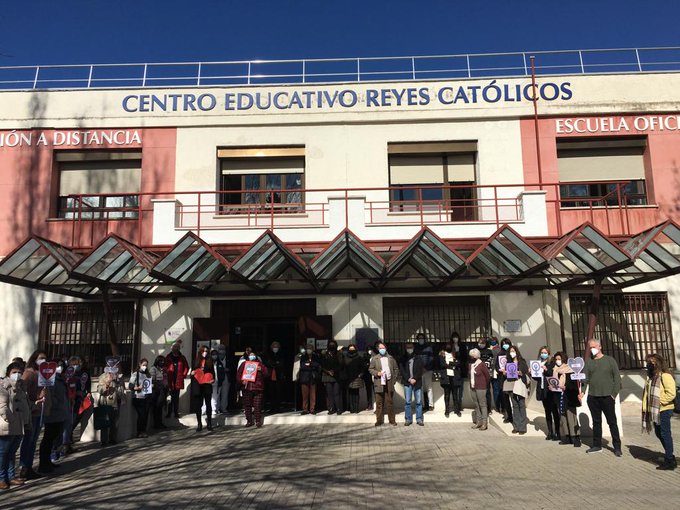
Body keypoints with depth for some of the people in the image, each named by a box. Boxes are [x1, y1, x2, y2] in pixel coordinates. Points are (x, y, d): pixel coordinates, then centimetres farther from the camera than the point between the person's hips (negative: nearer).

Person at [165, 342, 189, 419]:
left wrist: (184, 375, 4)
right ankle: (168, 412, 5)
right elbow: (165, 367, 4)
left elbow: (186, 367, 13)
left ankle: (176, 413, 12)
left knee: (176, 397, 7)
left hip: (178, 380, 2)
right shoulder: (168, 357, 3)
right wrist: (166, 373, -7)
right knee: (169, 397, -2)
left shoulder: (182, 358, 7)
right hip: (170, 380, -2)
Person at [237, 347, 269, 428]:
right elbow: (238, 374, 7)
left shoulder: (260, 364, 10)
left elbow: (266, 374, 5)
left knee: (257, 405, -3)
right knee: (247, 405, 5)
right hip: (246, 387, 1)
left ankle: (258, 421, 6)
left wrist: (261, 370, -12)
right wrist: (241, 381, -9)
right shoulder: (244, 364, 10)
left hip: (258, 388, -1)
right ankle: (249, 421, 17)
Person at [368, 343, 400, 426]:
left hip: (389, 383, 1)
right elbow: (370, 369, 5)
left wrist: (394, 378, 4)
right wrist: (377, 373, -12)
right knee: (379, 403, 0)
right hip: (379, 383, -1)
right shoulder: (374, 358, 6)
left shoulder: (391, 358, 11)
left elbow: (396, 369, 14)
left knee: (390, 402, 4)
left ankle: (392, 420, 11)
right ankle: (379, 420, 7)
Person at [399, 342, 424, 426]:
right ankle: (408, 419, 7)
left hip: (417, 382, 0)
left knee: (419, 402, 1)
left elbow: (421, 370, 1)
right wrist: (408, 379, -10)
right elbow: (401, 370, 2)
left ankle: (419, 419, 8)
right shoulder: (403, 359, 8)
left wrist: (414, 379, -10)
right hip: (407, 383, 0)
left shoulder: (418, 359, 7)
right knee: (407, 402, 1)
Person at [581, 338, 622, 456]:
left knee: (612, 422, 4)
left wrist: (614, 394, -9)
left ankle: (617, 447, 13)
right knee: (596, 422, 11)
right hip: (592, 397, 3)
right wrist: (582, 391, -13)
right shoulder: (588, 362, 8)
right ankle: (597, 445, 20)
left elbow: (617, 378, -1)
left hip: (607, 397, -3)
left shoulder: (610, 360, 1)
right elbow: (585, 378, 2)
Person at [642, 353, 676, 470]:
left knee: (665, 434, -2)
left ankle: (669, 461, 6)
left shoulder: (665, 376, -15)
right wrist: (647, 406, 11)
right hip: (654, 410, 9)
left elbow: (671, 394, -22)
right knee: (659, 434, 15)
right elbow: (648, 392, 21)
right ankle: (669, 456, 28)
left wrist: (658, 401, -17)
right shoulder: (651, 377, 14)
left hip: (664, 410, -9)